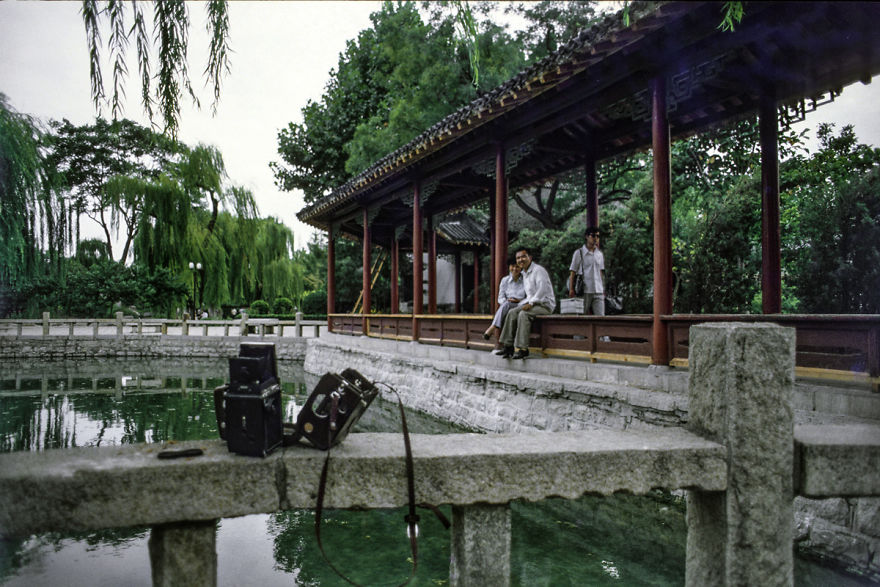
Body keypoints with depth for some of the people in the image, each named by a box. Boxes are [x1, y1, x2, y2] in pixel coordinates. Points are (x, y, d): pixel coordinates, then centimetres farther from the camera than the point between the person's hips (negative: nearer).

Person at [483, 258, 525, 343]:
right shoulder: (505, 280, 10)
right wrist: (505, 301, -15)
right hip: (507, 308, 2)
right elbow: (500, 298, 7)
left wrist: (520, 300, -15)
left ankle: (493, 327, -43)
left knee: (506, 304, -35)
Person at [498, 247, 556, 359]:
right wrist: (523, 304, 7)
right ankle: (509, 346, -14)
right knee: (512, 312, -11)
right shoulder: (524, 274, 18)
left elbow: (542, 289, -23)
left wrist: (530, 303, -26)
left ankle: (522, 349, -32)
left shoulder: (538, 270, -11)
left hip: (545, 304, -9)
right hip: (533, 303, 9)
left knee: (523, 314, -31)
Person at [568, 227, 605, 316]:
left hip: (598, 291, 4)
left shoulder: (600, 254, 16)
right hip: (584, 291, -4)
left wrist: (603, 290, 16)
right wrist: (571, 289, -8)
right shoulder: (579, 253, 2)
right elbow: (572, 273, 0)